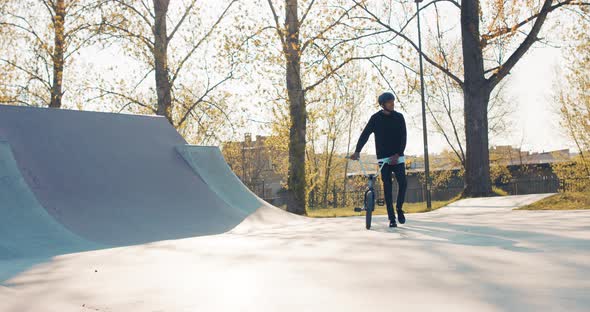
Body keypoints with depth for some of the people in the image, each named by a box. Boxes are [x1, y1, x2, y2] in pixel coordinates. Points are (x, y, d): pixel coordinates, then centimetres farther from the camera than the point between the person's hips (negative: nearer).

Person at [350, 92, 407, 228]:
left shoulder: (399, 117, 0)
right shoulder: (375, 118, -1)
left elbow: (403, 137, -4)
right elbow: (365, 134, -6)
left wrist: (398, 154, -16)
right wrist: (357, 151, -19)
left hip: (397, 157, 1)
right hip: (383, 158, -1)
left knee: (403, 183, -9)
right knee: (387, 186, -1)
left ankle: (399, 208, 17)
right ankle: (392, 219, 3)